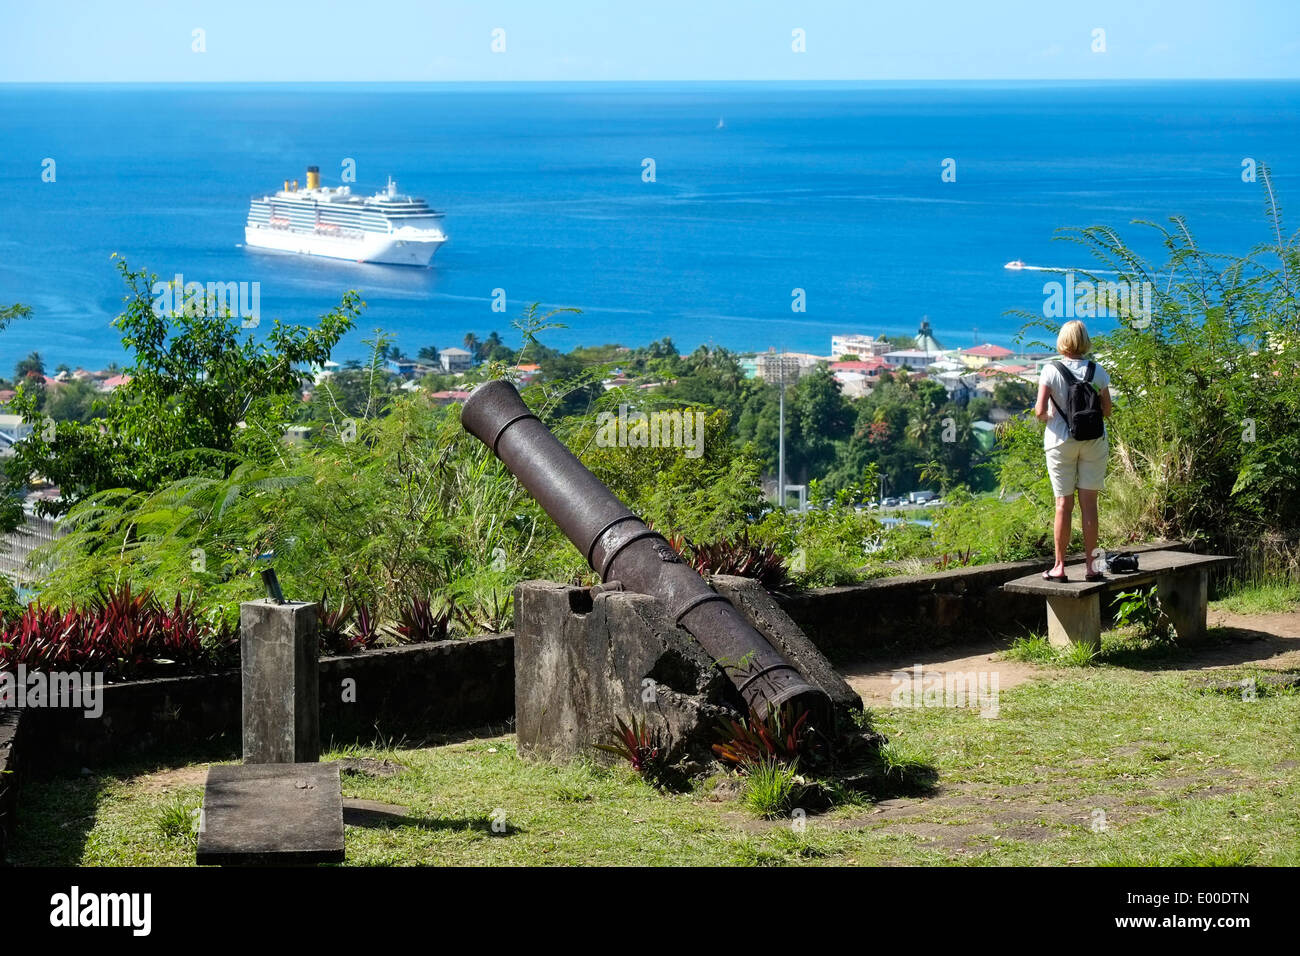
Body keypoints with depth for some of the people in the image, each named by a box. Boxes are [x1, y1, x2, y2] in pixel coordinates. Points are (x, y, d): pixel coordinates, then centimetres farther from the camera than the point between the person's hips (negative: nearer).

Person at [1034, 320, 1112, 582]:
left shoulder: (1051, 371, -9)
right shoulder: (1097, 371, -3)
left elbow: (1040, 411, -13)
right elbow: (1106, 410, 2)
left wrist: (1045, 417, 9)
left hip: (1060, 441, -1)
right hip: (1093, 442, 1)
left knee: (1063, 504, 3)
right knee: (1089, 503, 5)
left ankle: (1059, 566, 4)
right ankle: (1090, 565, 5)